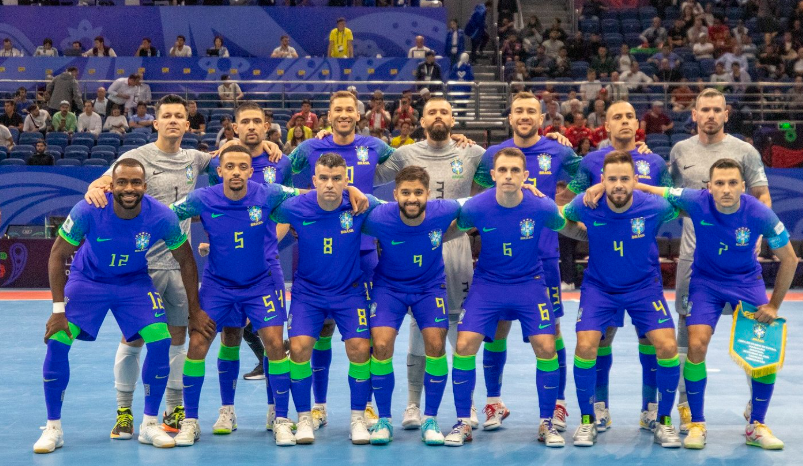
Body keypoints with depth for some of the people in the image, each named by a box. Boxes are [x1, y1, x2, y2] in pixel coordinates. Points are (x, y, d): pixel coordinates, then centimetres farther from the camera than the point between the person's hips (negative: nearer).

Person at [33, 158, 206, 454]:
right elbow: (58, 255, -15)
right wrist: (59, 309, -17)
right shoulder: (87, 211, -28)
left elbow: (186, 262, -8)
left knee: (161, 340, -16)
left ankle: (149, 425, 2)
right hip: (87, 279, -1)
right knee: (57, 342, -15)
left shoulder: (162, 217, -25)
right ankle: (53, 429, 2)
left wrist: (195, 311, -4)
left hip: (135, 282, 1)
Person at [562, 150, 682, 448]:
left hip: (644, 287, 0)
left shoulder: (654, 207, -19)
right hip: (599, 287, 0)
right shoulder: (586, 206, -18)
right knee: (585, 347, -17)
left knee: (667, 348, -15)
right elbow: (560, 216, 4)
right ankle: (587, 420, 5)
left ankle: (664, 422, 7)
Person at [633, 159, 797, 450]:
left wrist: (774, 305, -8)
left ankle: (757, 426, 10)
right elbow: (648, 190, -16)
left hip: (747, 281, 1)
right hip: (706, 280, 0)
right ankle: (697, 425, 1)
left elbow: (789, 259, -10)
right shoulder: (696, 202, -25)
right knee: (696, 344, -17)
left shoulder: (760, 214, -24)